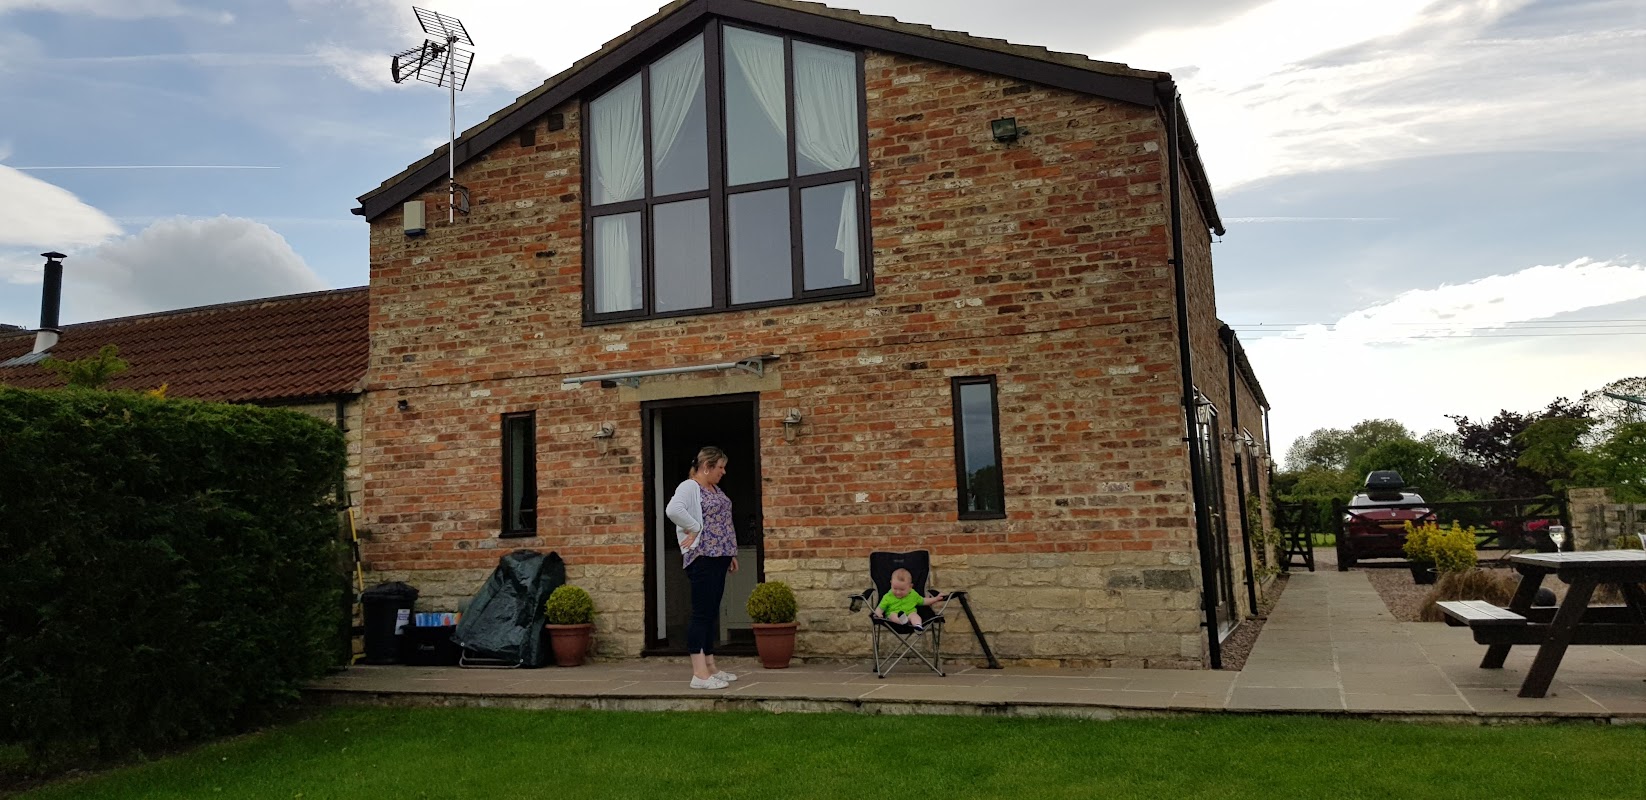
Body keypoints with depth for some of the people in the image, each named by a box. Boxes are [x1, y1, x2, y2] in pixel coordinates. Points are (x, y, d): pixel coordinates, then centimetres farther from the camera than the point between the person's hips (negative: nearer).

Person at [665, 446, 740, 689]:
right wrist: (695, 529, -21)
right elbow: (673, 510, -30)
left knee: (712, 613, 12)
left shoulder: (715, 490, 18)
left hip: (718, 558, 9)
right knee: (702, 613, -9)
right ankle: (699, 674, -8)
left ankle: (709, 666, 18)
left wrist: (731, 553, 19)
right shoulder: (689, 487, -10)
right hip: (702, 559, -9)